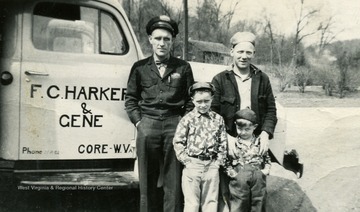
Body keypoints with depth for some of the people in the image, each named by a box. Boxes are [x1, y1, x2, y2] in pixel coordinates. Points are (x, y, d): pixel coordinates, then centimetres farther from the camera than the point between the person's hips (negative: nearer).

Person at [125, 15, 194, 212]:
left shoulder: (183, 67, 8)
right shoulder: (140, 67, 10)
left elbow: (190, 100, 9)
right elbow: (130, 99, 13)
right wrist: (138, 122, 3)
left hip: (175, 126, -1)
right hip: (147, 126, 1)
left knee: (173, 181, 0)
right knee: (148, 180, 5)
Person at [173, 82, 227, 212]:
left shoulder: (218, 119, 5)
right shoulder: (187, 119, -2)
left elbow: (223, 143, 8)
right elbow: (178, 142, -2)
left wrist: (219, 161, 0)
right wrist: (185, 160, -7)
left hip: (212, 165, 2)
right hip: (192, 164, -2)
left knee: (211, 201, 10)